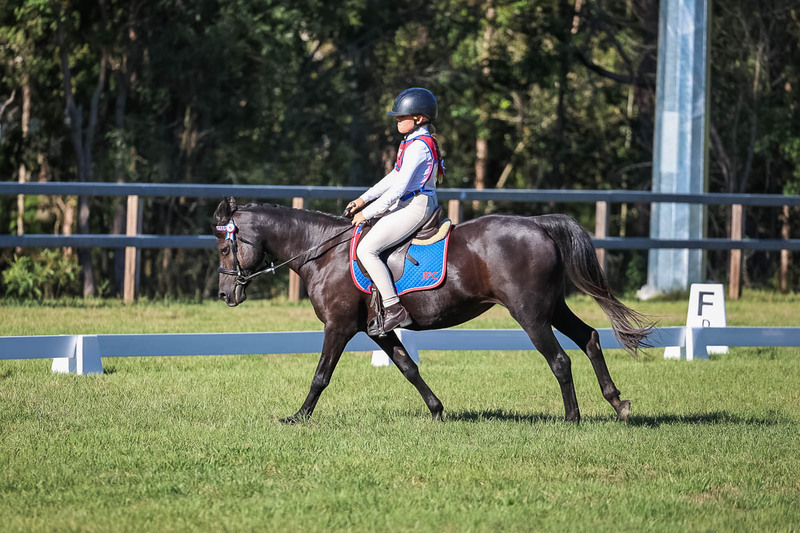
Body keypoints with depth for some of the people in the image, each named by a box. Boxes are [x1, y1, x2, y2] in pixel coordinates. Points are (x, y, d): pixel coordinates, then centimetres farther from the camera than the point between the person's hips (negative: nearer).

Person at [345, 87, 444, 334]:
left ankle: (394, 309, -22)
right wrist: (364, 199, 16)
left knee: (366, 248, -19)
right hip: (410, 204, 11)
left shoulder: (418, 146, -19)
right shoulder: (416, 141, 14)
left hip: (415, 207, -11)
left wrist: (367, 213, -15)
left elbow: (399, 188, -21)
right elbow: (394, 176, 21)